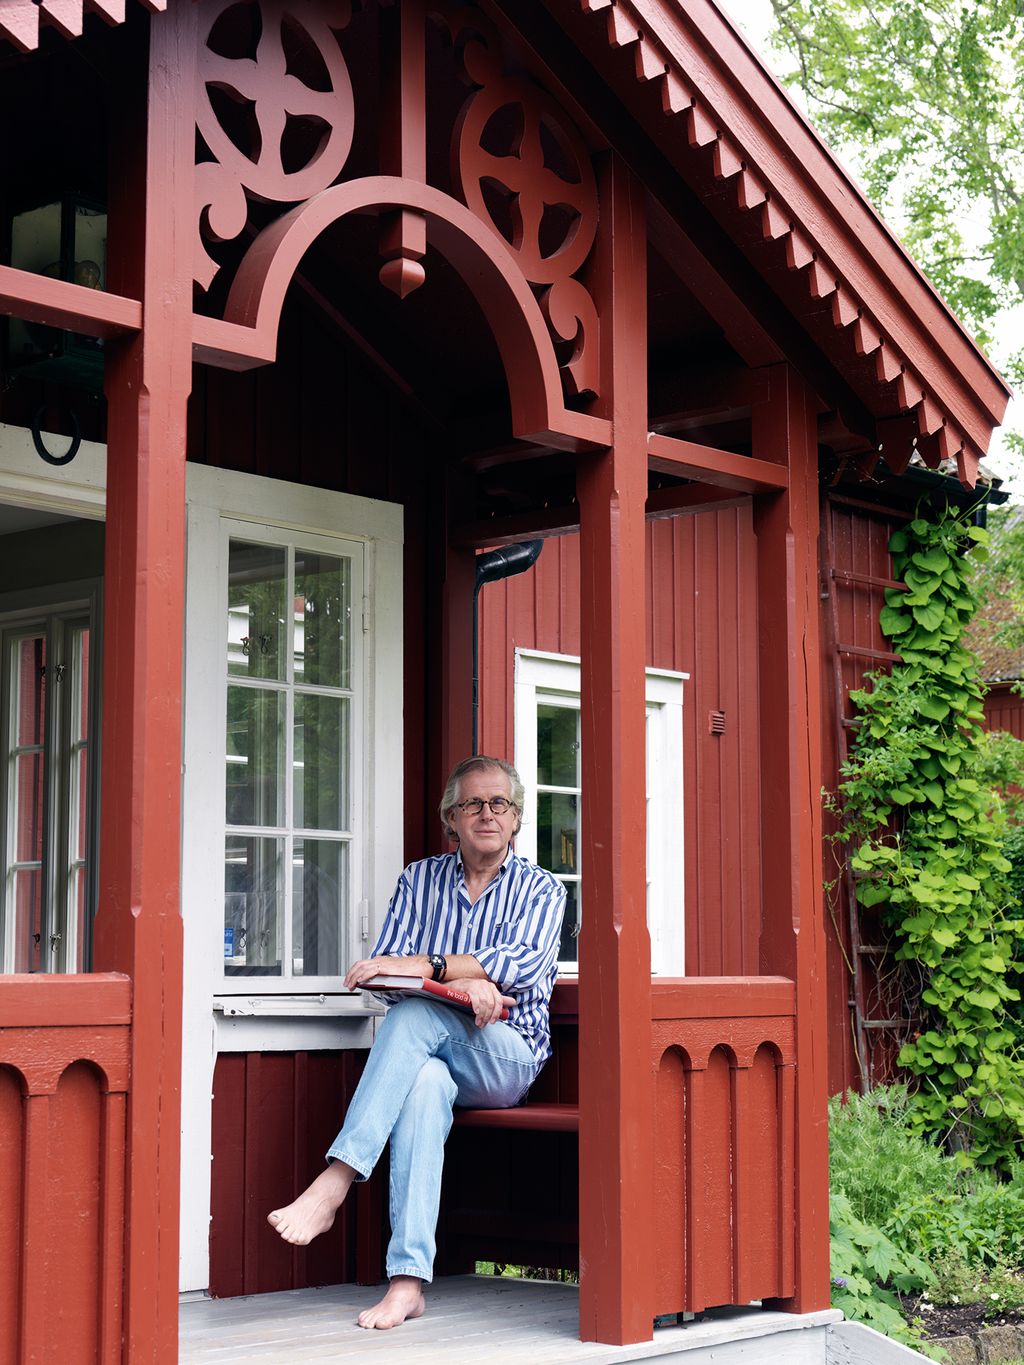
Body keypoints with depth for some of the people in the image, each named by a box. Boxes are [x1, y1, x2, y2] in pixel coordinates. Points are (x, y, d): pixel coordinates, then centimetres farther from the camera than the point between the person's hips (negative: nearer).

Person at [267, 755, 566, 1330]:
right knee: (425, 1082, -37)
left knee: (414, 1014, -33)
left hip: (509, 1057, -2)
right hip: (431, 1052, 2)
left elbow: (524, 963, -11)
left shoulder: (541, 889, 9)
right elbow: (385, 966, 3)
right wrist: (465, 980, -15)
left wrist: (428, 966, -23)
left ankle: (336, 1182, -41)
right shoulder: (420, 880, 16)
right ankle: (408, 1280, -45)